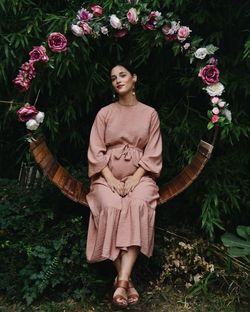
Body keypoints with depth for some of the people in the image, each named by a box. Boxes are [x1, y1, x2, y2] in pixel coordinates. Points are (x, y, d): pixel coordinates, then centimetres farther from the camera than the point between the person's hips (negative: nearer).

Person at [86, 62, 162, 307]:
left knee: (138, 206, -33)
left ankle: (122, 280, -36)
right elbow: (96, 151, 2)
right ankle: (126, 279, -23)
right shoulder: (104, 113, 9)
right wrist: (111, 179, -13)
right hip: (108, 176, 1)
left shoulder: (149, 113, 9)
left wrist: (136, 177, -12)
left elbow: (153, 152, 3)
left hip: (139, 175, 0)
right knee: (112, 207, -31)